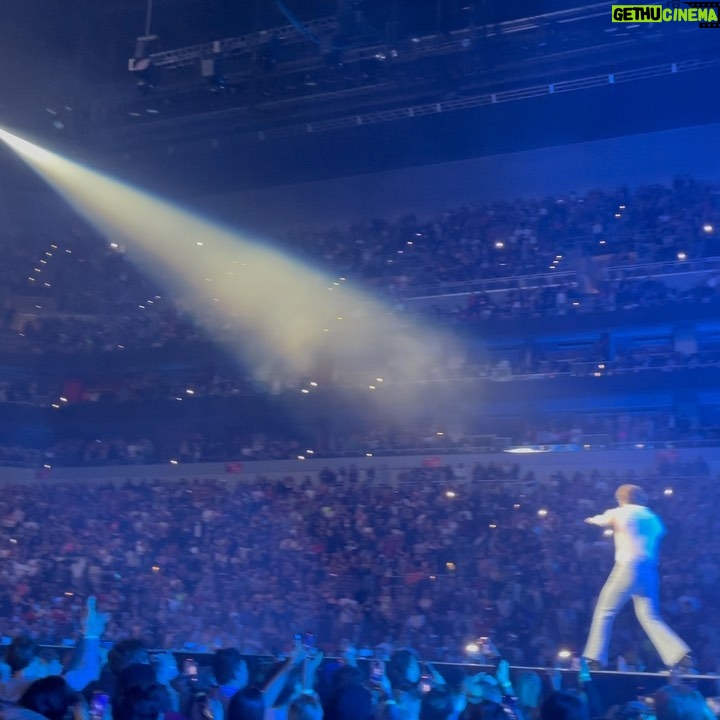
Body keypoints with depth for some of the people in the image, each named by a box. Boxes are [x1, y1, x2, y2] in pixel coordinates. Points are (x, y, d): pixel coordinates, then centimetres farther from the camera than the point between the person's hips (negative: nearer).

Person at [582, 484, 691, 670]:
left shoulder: (620, 513, 5)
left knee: (604, 612, 3)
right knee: (650, 617, 7)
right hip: (650, 571, 5)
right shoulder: (653, 517, 17)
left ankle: (595, 658, -1)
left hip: (628, 567, -5)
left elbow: (600, 520, 22)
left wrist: (591, 519, 45)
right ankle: (679, 654, -10)